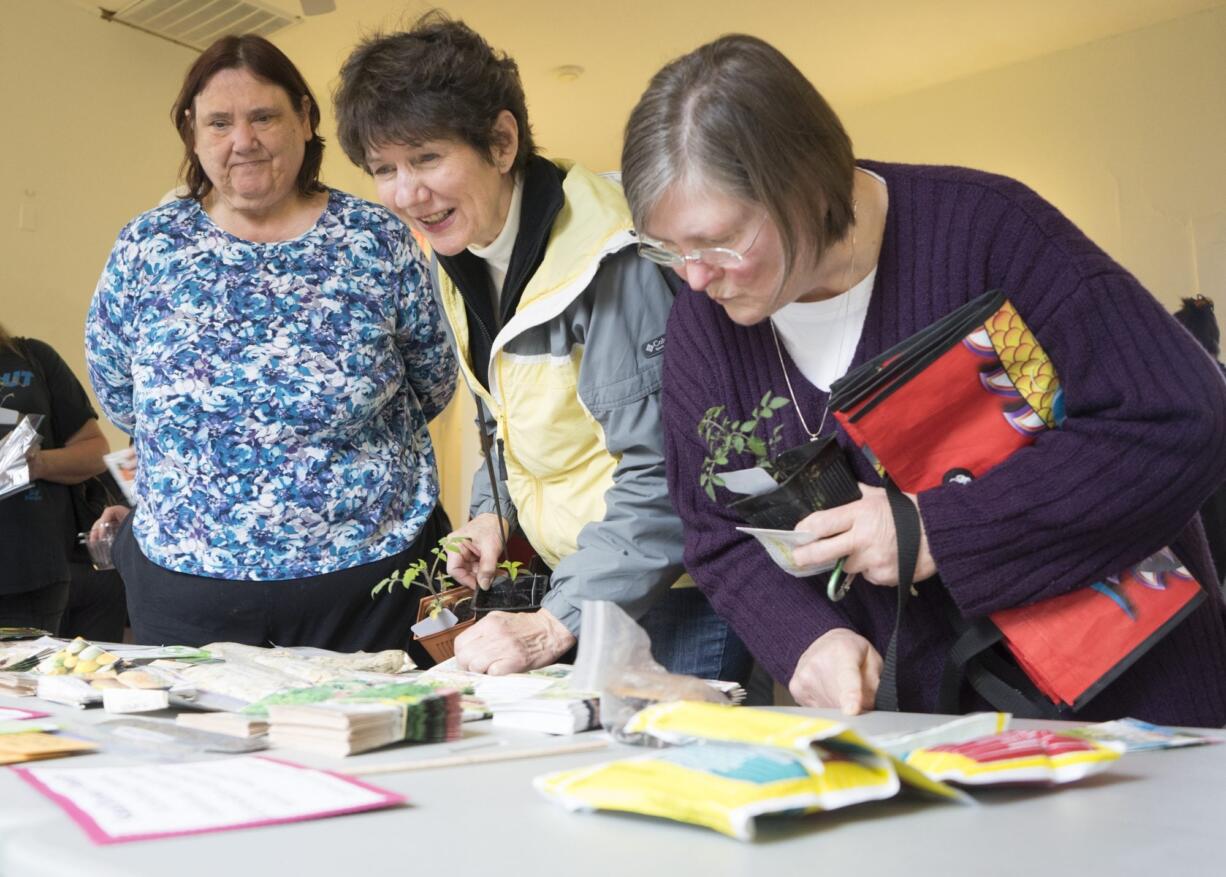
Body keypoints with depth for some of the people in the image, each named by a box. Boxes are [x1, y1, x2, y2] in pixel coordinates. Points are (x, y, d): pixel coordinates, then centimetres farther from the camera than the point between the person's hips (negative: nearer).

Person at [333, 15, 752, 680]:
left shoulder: (604, 259, -24)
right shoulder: (458, 260, 4)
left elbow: (662, 473, -27)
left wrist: (557, 624, -29)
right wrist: (492, 511, 2)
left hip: (674, 588, -7)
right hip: (575, 578, 8)